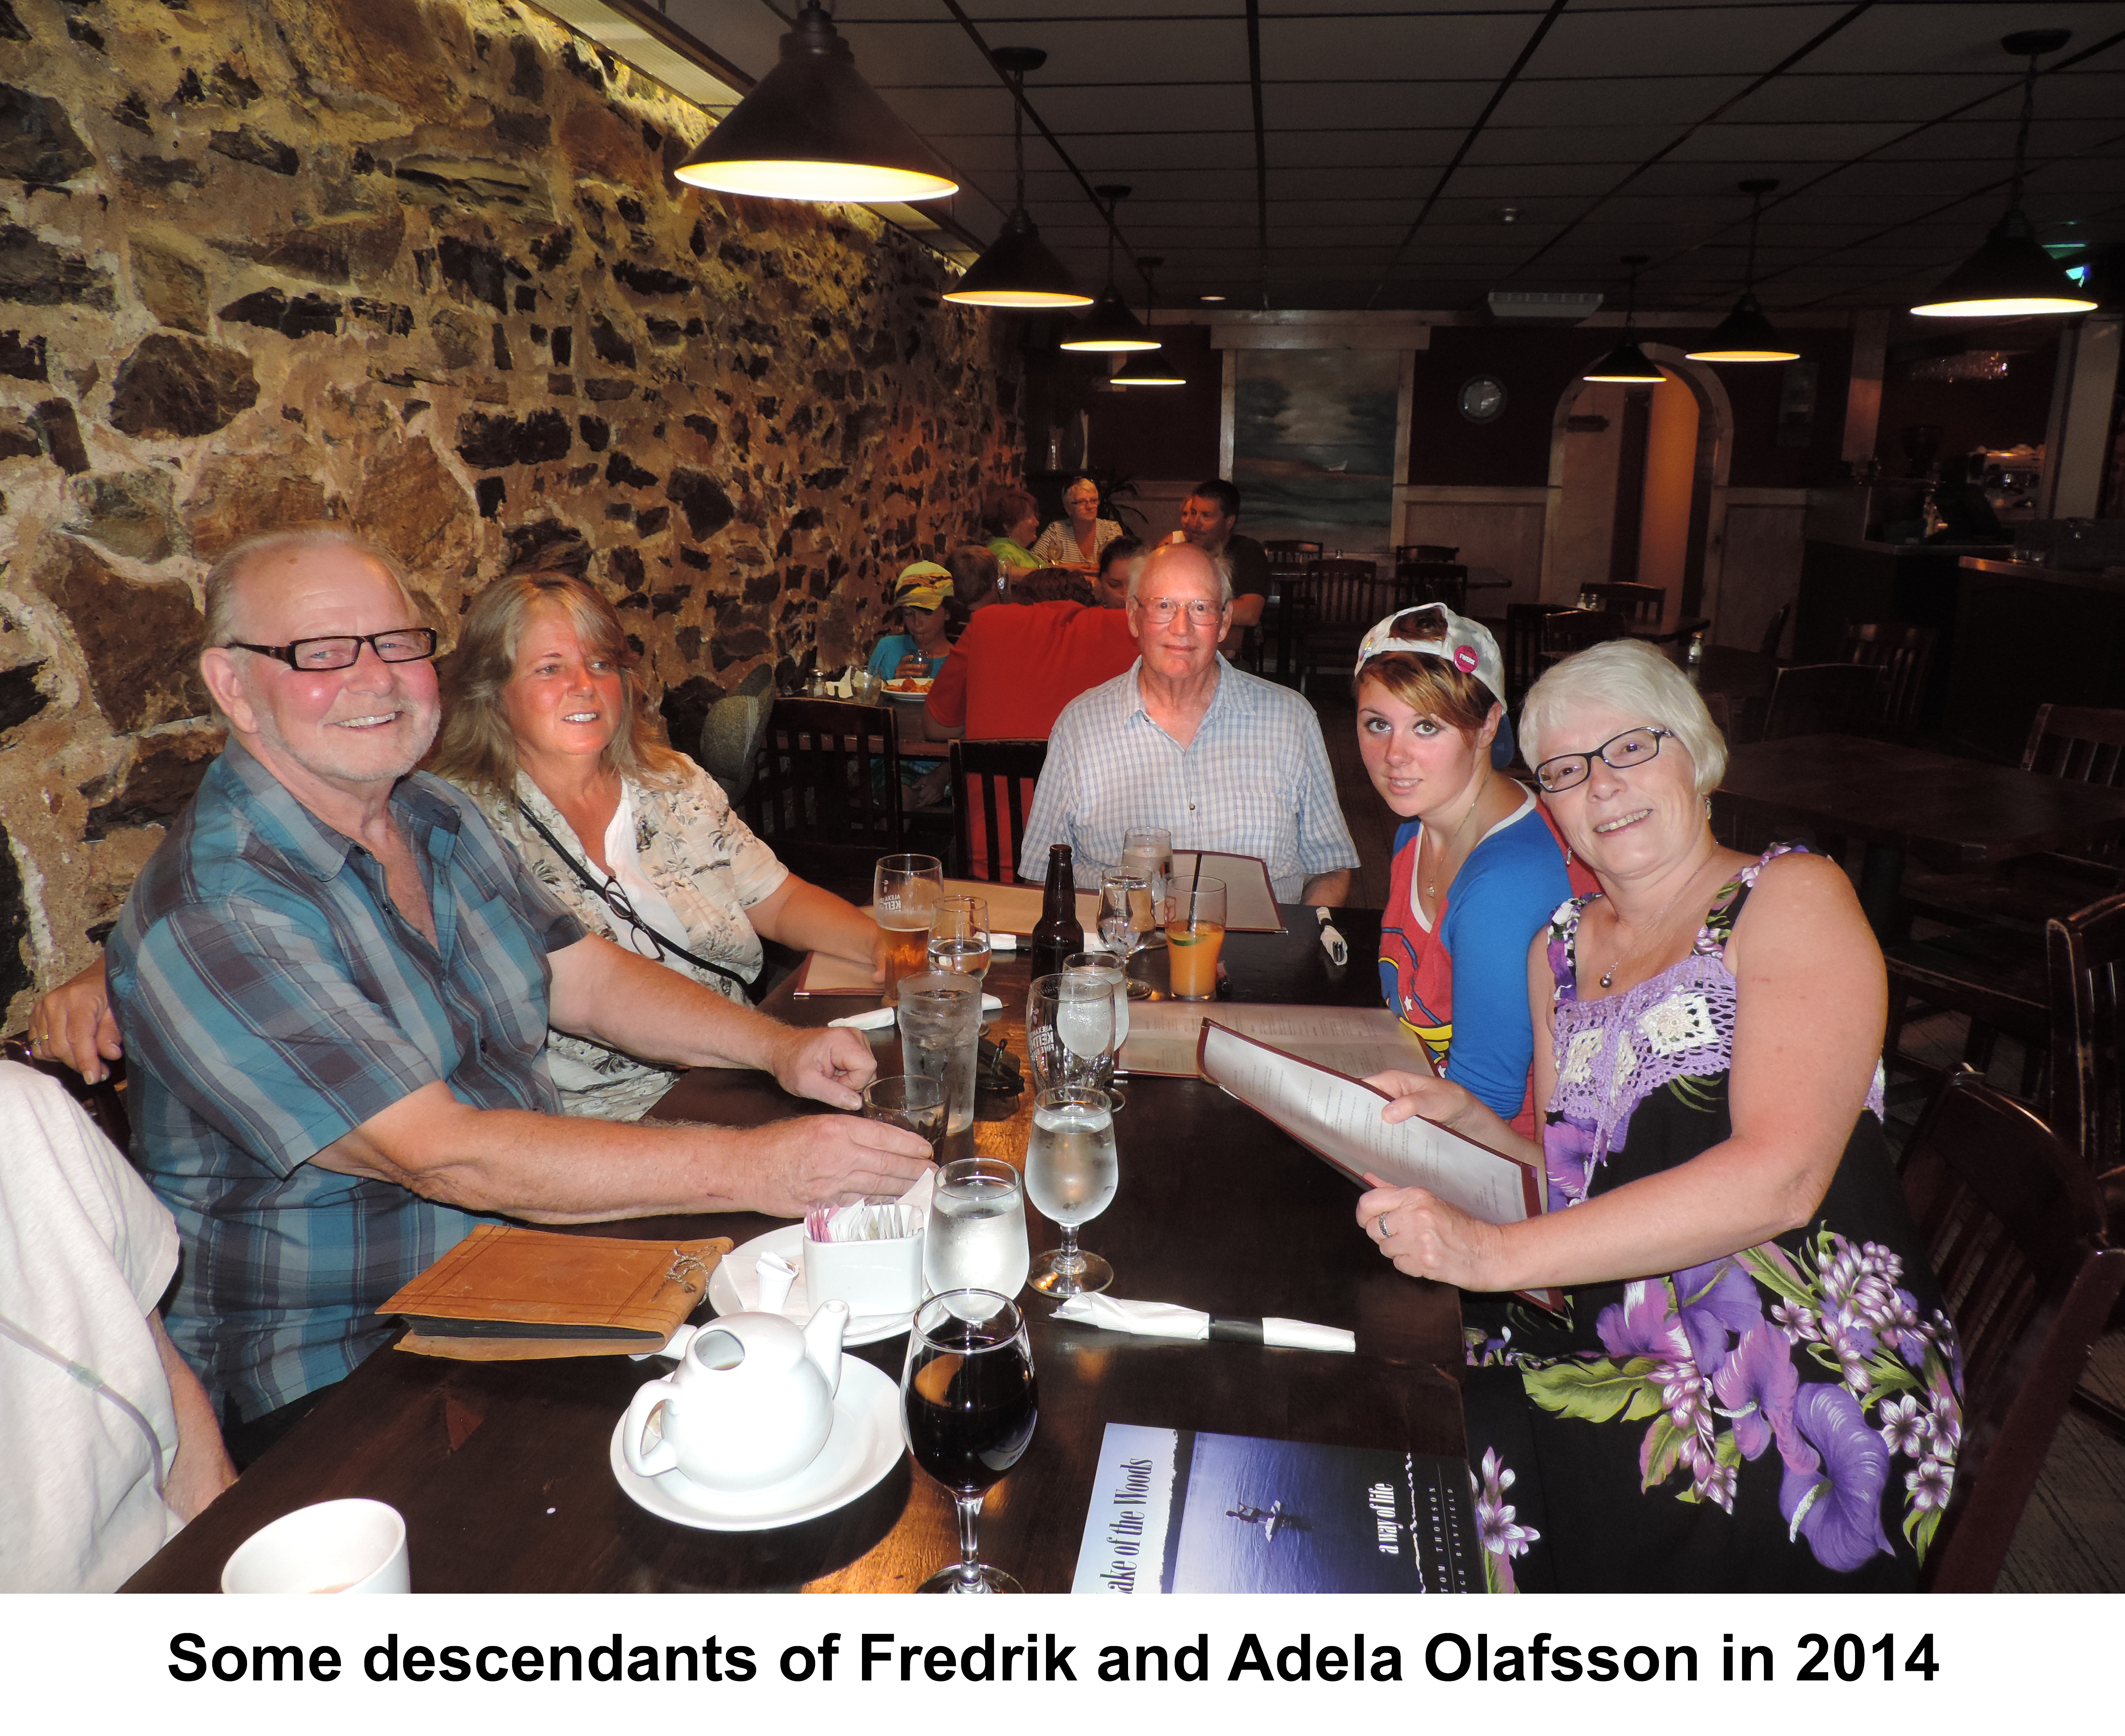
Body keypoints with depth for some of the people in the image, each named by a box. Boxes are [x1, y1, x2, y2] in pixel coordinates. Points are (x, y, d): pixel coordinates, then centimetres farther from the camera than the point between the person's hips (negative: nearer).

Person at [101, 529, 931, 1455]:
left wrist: (780, 1047, -7)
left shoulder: (436, 817, 6)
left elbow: (588, 977, 10)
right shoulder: (208, 917, -21)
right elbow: (442, 1155, -28)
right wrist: (752, 1167, -32)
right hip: (335, 1378, -7)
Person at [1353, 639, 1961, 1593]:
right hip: (1621, 1345, 6)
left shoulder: (1791, 897, -7)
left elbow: (1779, 1178, -21)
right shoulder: (1560, 951, 13)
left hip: (1806, 1383, -6)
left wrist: (1496, 1251, -26)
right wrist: (1468, 1119, -3)